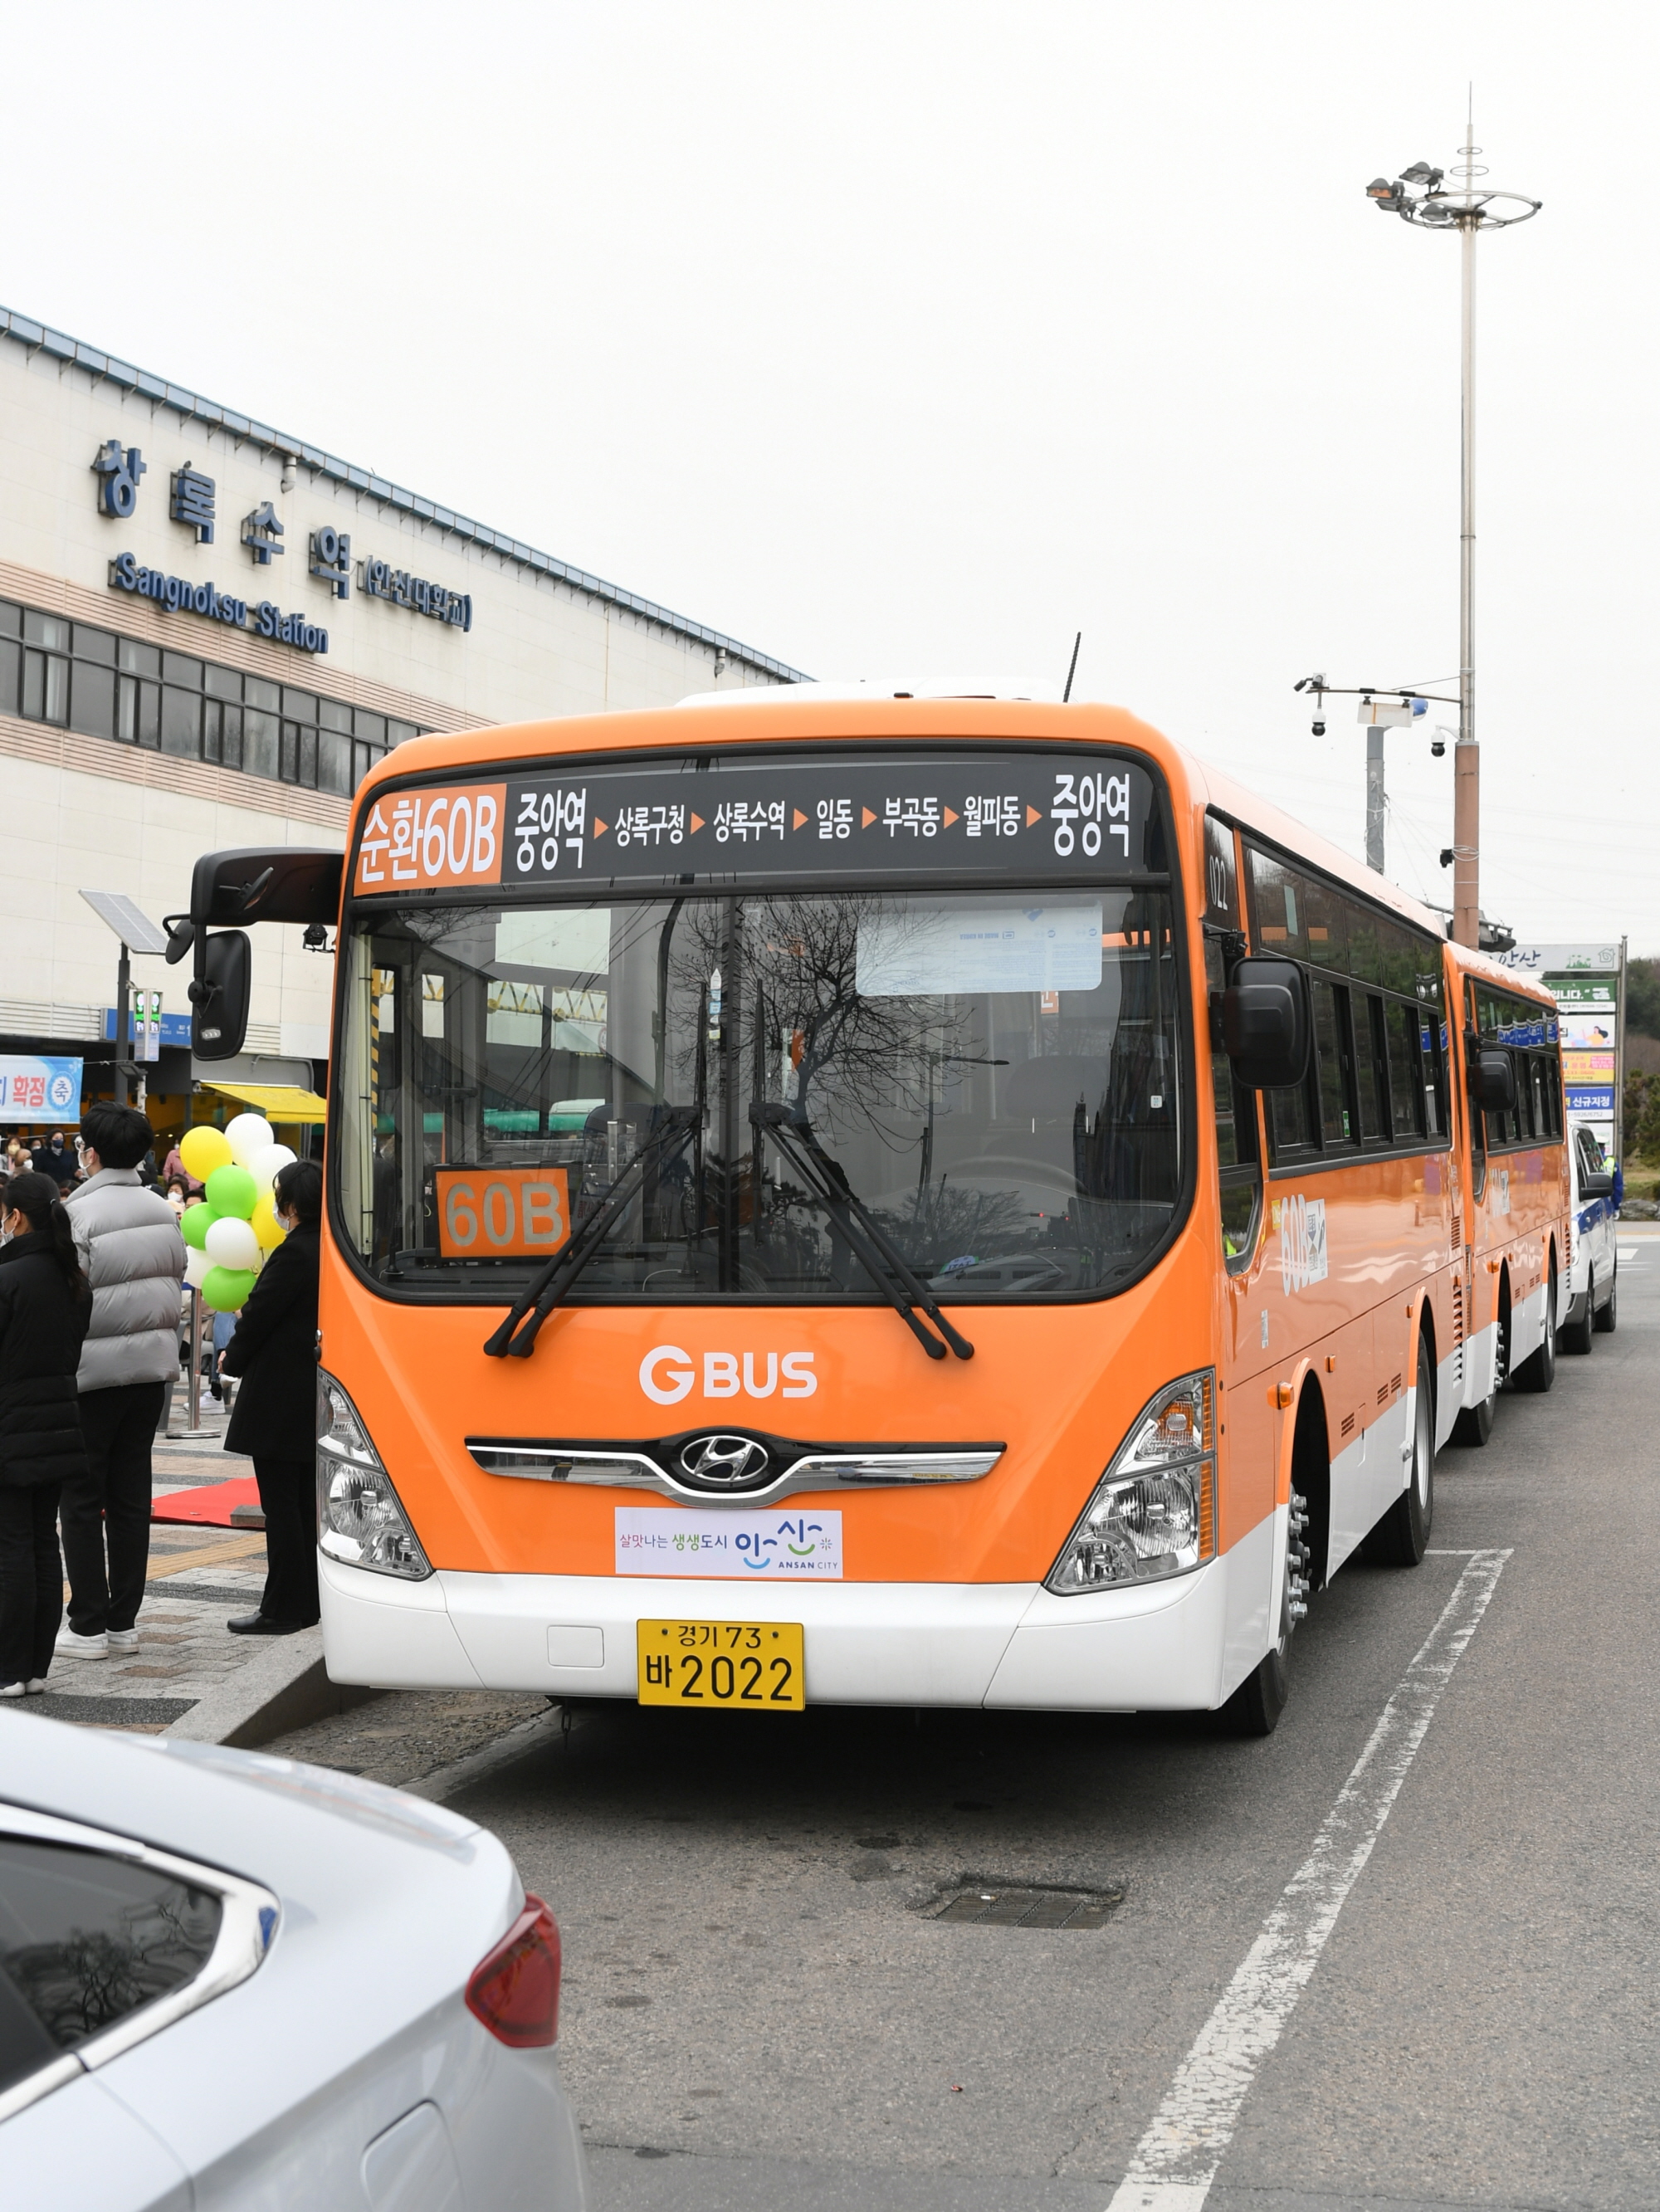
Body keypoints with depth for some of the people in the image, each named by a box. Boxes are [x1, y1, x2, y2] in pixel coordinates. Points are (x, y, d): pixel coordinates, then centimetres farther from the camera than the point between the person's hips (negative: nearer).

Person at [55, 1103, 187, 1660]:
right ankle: (124, 1621, 15)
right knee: (131, 1496, 11)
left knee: (82, 1499, 2)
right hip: (152, 1366, 7)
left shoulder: (79, 1214, -16)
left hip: (93, 1372, -6)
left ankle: (88, 1626, 3)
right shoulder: (164, 1213, 6)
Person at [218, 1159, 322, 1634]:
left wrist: (233, 1358, 3)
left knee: (280, 1504, -4)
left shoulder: (294, 1253, -18)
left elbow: (259, 1314, -14)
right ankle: (307, 1602, 19)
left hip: (279, 1397, -9)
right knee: (304, 1502, 14)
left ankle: (282, 1608, -1)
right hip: (313, 1397, 9)